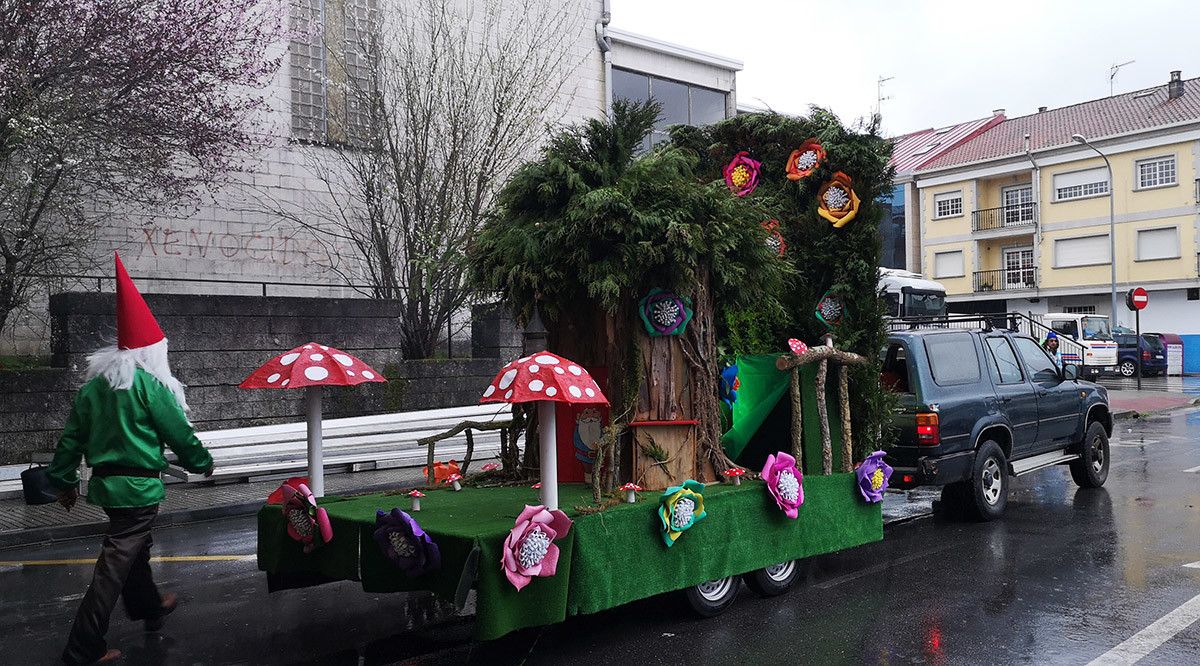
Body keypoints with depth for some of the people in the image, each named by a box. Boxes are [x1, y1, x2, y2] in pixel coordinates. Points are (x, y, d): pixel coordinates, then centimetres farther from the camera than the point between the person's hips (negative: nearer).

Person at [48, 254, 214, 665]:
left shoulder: (93, 384, 7)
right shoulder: (148, 384, -14)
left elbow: (71, 437, 10)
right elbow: (178, 431, -10)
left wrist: (65, 480, 19)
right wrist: (202, 462, 6)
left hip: (105, 483, 8)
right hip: (138, 486, -8)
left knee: (135, 545, 26)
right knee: (116, 563, -5)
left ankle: (148, 607, 47)